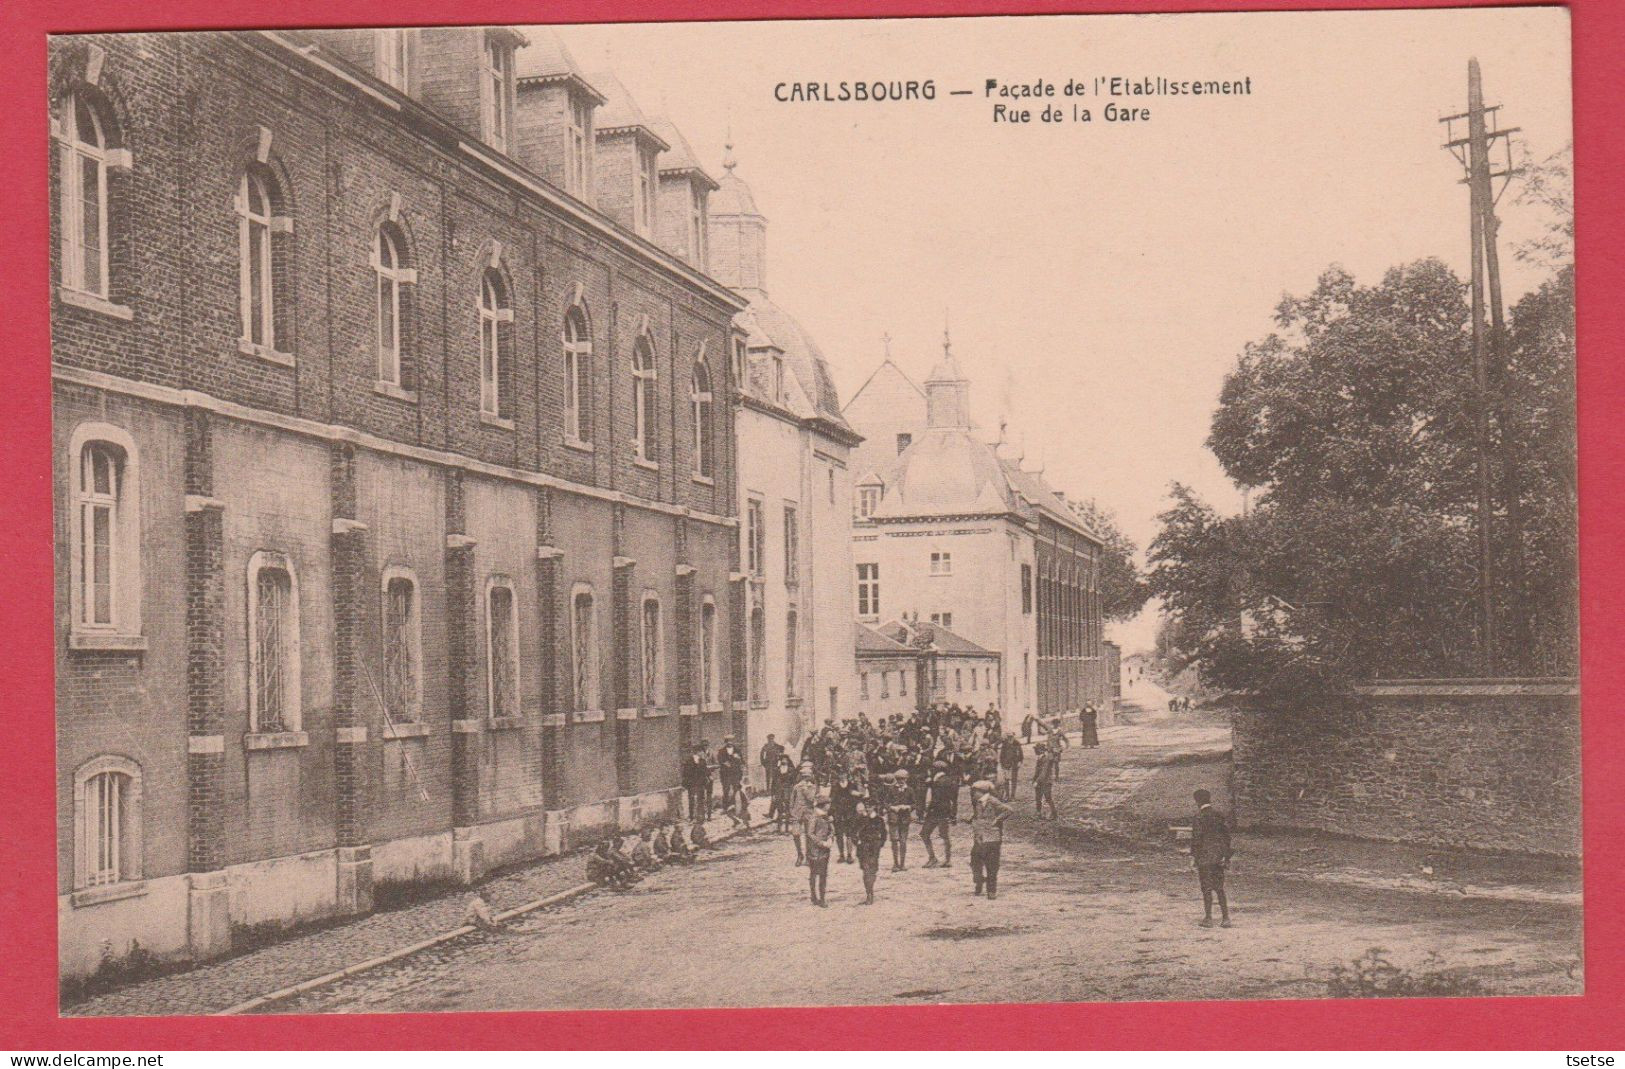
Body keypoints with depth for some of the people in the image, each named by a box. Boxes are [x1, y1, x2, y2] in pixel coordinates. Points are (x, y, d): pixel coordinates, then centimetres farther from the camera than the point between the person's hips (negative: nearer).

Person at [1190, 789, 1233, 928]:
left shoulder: (1198, 818, -11)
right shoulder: (1219, 815, 7)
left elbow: (1196, 839, -13)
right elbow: (1227, 834, 9)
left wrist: (1193, 857, -6)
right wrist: (1226, 856, 15)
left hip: (1205, 857, -6)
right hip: (1219, 857, 6)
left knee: (1207, 888, 2)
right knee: (1219, 888, 12)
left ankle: (1208, 918, 5)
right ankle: (1225, 918, 10)